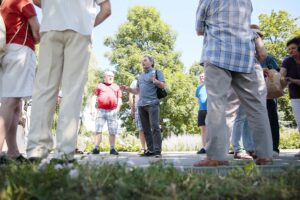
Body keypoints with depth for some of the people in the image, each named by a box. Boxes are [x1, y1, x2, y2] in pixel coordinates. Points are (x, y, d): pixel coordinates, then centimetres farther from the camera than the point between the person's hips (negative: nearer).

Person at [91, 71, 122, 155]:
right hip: (101, 110, -1)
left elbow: (119, 99, 15)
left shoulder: (116, 87, 18)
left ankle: (112, 149, 6)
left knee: (112, 131, 1)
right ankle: (96, 148, -5)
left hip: (112, 111, 1)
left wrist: (118, 109, 2)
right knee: (98, 130, -5)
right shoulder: (99, 86, 14)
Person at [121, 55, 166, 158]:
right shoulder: (140, 76, 25)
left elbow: (163, 86, -1)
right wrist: (127, 89, 13)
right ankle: (150, 150, 6)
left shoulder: (157, 72, 8)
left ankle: (157, 150, -14)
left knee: (154, 127, -13)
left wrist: (155, 81, -19)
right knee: (146, 129, 3)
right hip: (141, 105, 6)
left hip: (152, 104, -6)